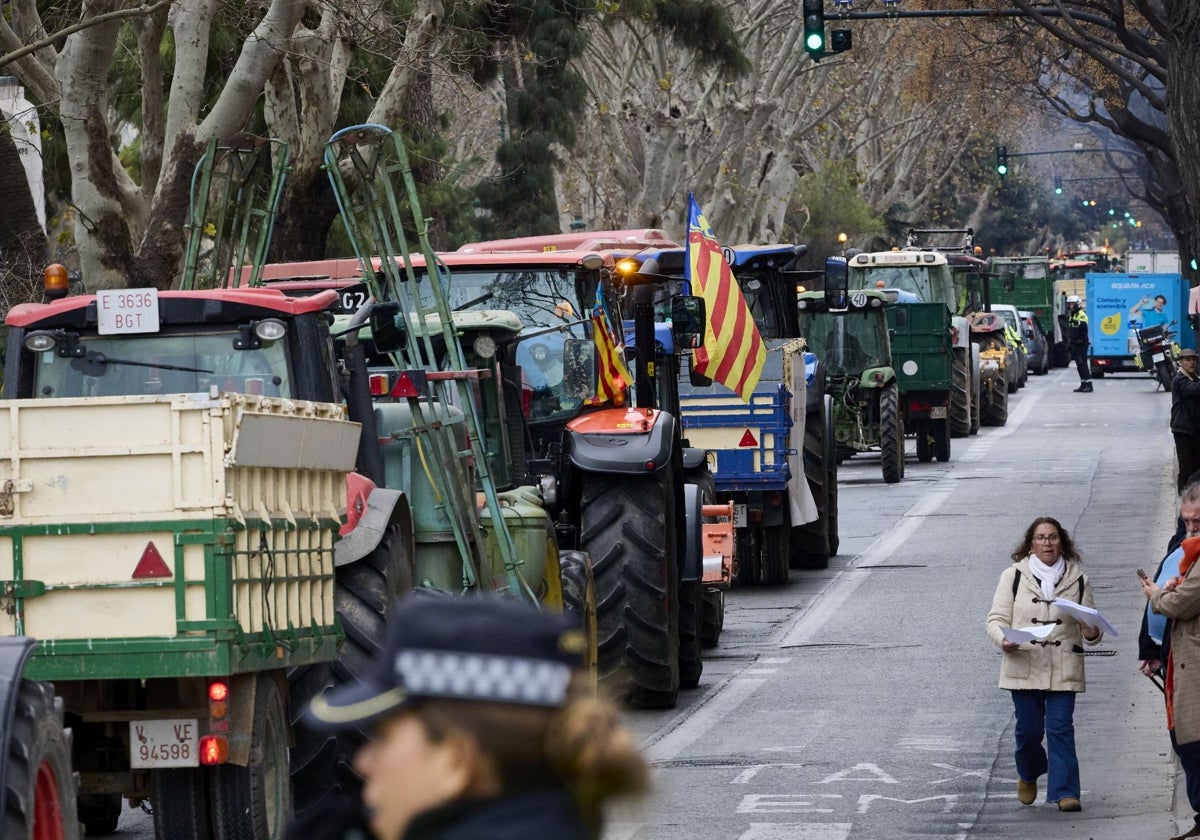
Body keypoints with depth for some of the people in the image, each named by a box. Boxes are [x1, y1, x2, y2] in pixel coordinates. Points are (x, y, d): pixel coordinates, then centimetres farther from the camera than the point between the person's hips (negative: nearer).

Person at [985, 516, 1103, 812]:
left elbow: (1088, 627, 12)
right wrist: (1004, 639, -19)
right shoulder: (1013, 577, 5)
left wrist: (1092, 633, -12)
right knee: (1029, 729, 4)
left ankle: (1065, 792, -7)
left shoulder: (1078, 580, 9)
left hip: (1063, 669, 0)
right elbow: (996, 619, 3)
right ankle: (1028, 775, 34)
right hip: (1024, 665, 0)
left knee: (1061, 728, -8)